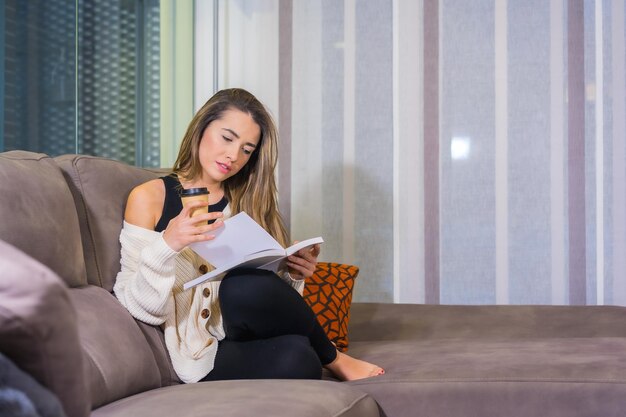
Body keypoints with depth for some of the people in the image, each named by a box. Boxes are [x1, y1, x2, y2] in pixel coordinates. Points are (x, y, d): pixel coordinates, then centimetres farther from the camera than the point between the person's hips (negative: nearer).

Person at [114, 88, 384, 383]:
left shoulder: (247, 204, 16)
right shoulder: (149, 198, 4)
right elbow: (139, 307, -4)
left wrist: (293, 277, -4)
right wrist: (166, 246, -21)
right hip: (203, 357, -4)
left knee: (244, 285, -32)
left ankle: (331, 358, -8)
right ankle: (332, 358, -2)